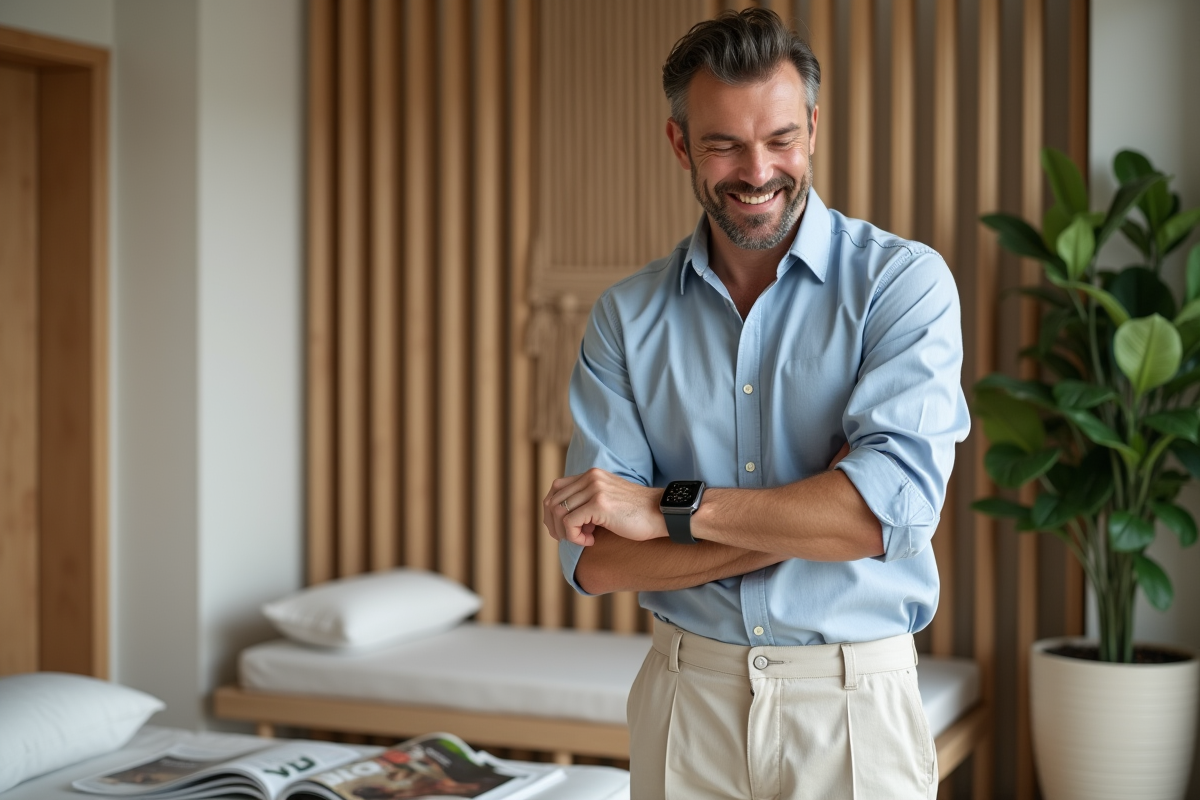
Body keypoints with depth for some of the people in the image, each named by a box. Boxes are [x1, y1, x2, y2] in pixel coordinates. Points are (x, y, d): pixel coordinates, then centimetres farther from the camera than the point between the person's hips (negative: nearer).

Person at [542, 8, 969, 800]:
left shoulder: (904, 281, -9)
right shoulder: (628, 316, -1)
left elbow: (895, 506, -22)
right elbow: (594, 558, -9)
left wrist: (667, 507, -18)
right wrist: (812, 520, -18)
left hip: (853, 707, -2)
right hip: (686, 698, 2)